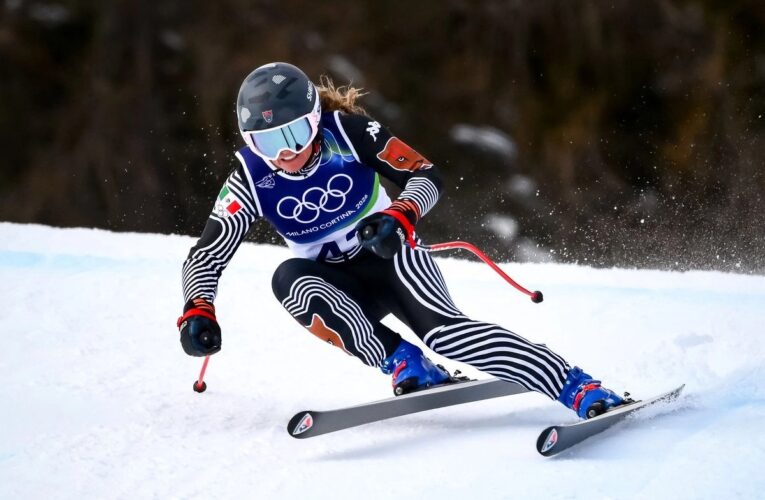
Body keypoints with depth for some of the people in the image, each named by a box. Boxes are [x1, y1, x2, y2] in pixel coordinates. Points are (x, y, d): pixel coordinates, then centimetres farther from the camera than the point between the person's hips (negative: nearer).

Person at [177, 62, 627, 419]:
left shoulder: (347, 131, -17)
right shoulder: (251, 178, -13)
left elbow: (428, 176, -15)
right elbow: (206, 256, -12)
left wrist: (400, 216, -36)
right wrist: (198, 310, -32)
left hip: (391, 257, -3)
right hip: (339, 288, 3)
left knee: (445, 331, -30)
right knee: (289, 277, -31)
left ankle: (582, 390, -36)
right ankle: (404, 365, -30)